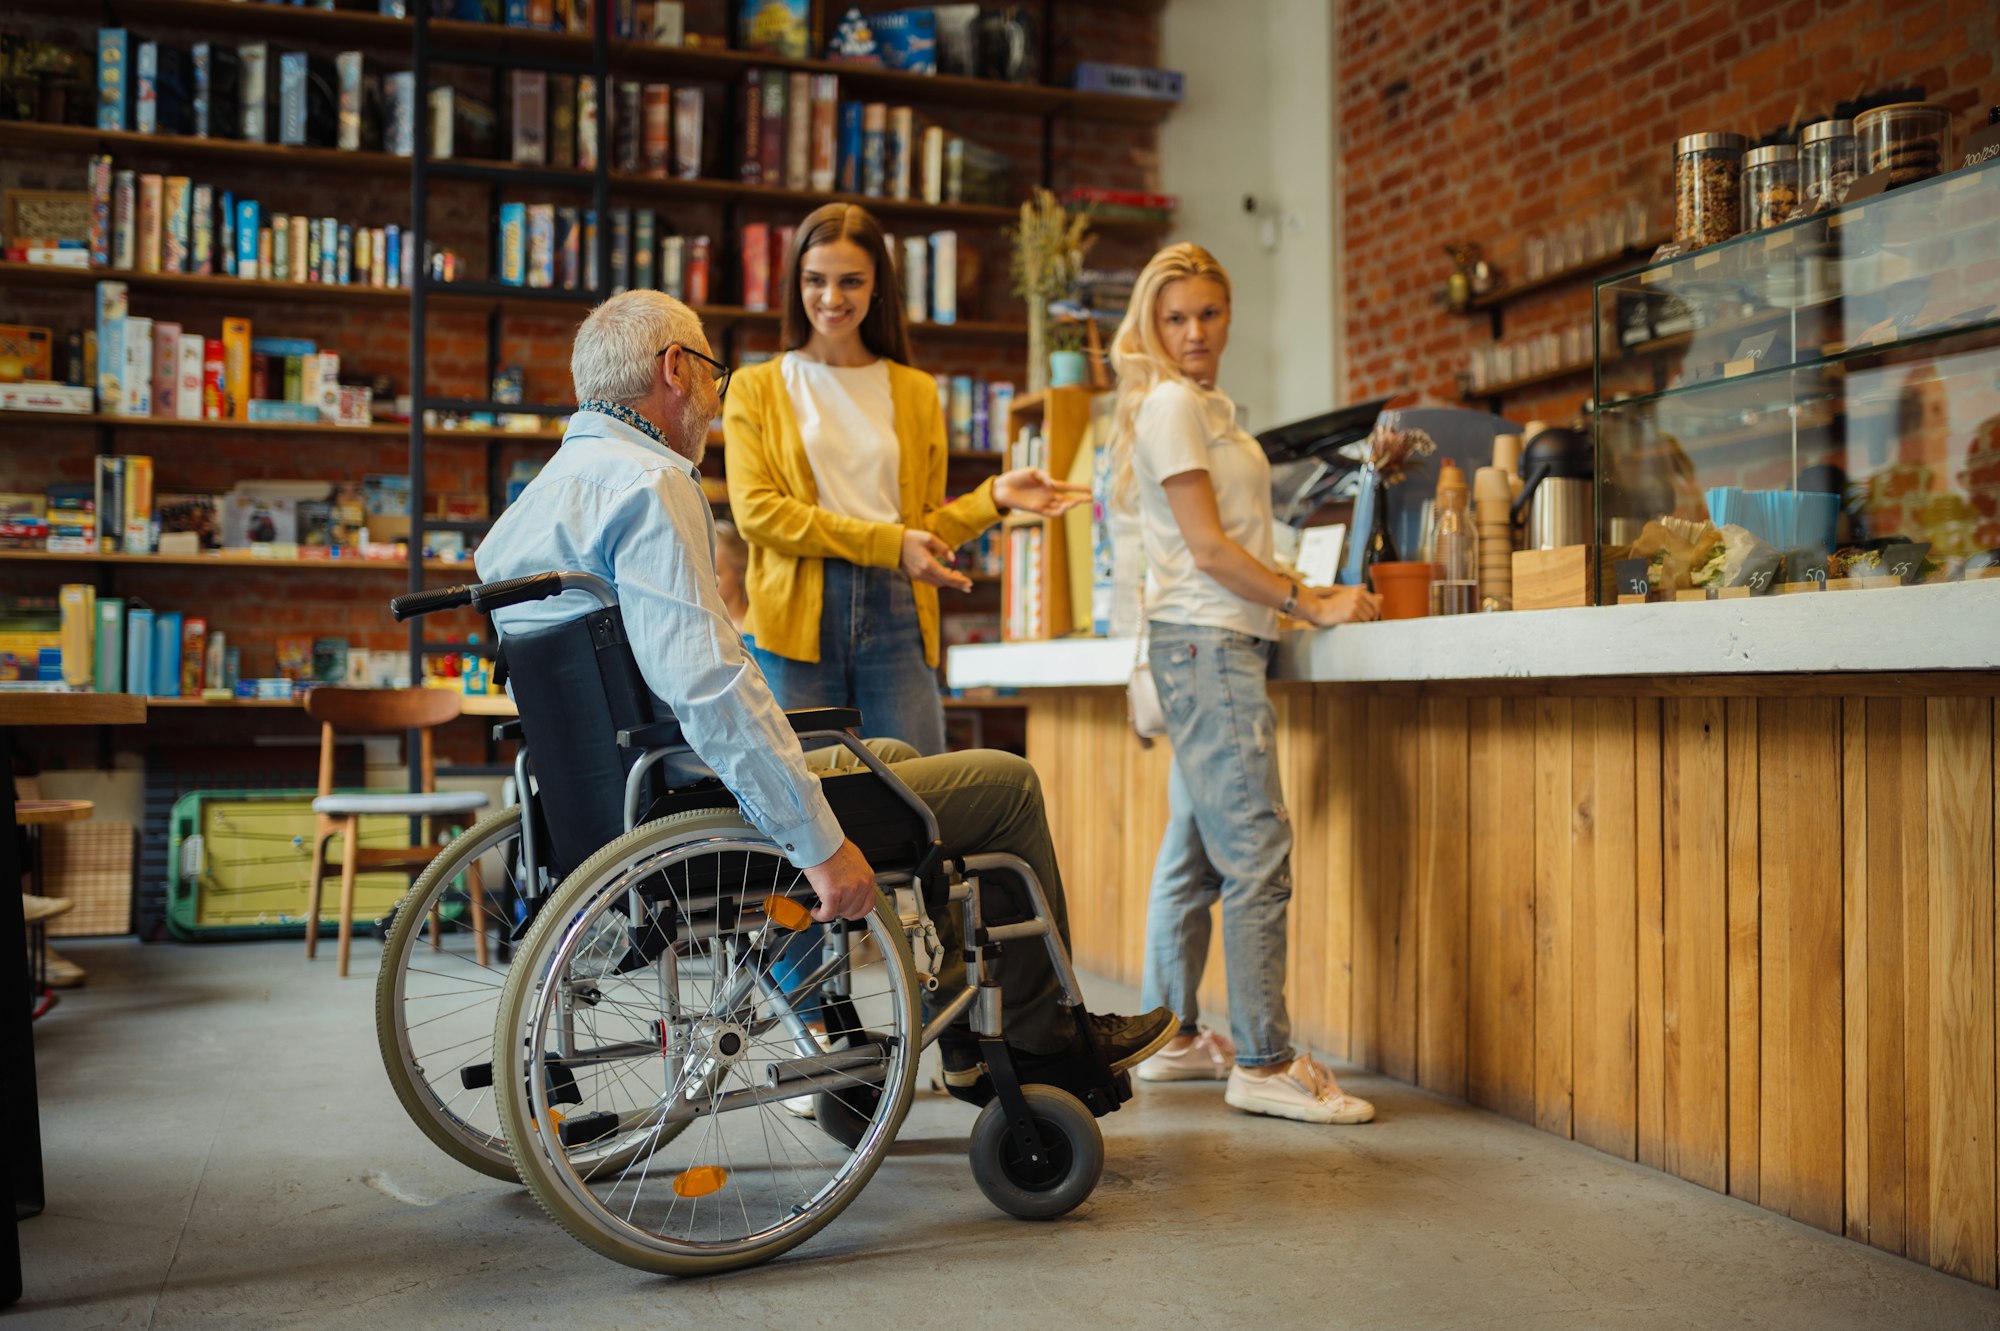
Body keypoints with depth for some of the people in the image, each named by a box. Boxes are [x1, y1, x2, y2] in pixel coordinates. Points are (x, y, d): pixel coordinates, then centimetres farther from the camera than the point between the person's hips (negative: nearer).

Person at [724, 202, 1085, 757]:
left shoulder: (916, 392, 19)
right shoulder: (756, 389, 11)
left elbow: (927, 527, 17)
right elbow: (756, 511, -3)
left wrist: (993, 497, -3)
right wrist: (886, 543, -11)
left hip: (896, 613, 2)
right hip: (795, 615, -2)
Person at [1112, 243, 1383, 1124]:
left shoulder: (1208, 408, 21)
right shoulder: (1170, 404, -8)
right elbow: (1208, 547, -13)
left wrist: (1305, 596, 14)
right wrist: (1310, 606, -10)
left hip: (1221, 642, 10)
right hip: (1206, 644, -10)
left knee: (1193, 850, 12)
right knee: (1255, 854, -11)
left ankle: (1175, 1036, 20)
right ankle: (1264, 1063, -7)